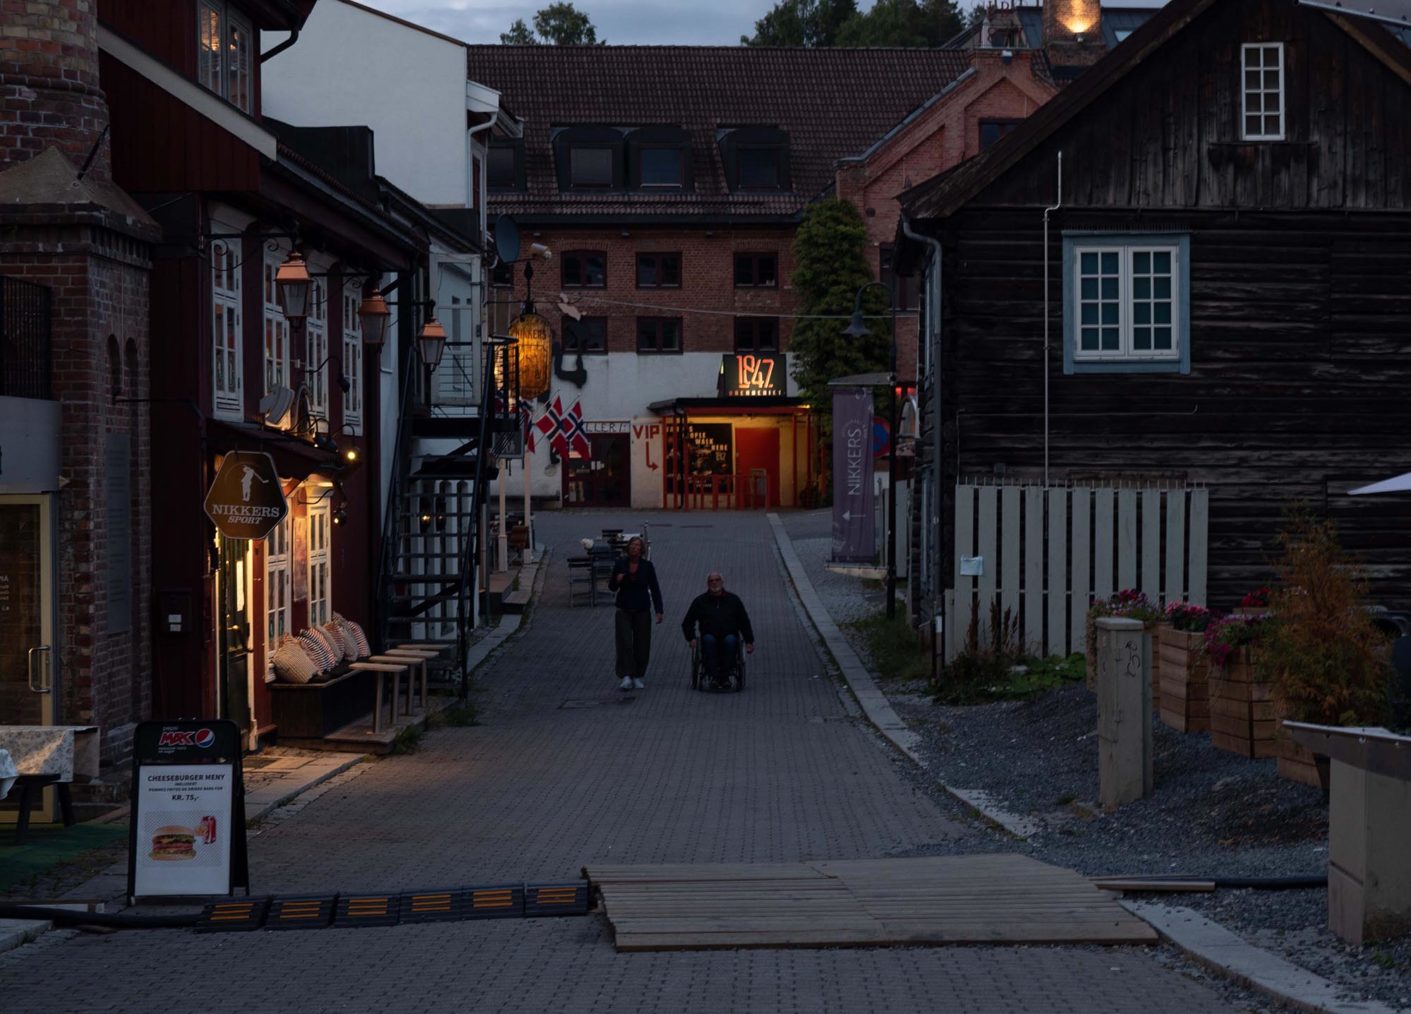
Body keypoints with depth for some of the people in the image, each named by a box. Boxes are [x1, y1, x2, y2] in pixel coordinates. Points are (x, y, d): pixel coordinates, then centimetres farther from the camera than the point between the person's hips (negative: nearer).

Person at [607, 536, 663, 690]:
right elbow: (612, 588, 7)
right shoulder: (620, 564, -1)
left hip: (642, 610, 1)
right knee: (624, 643, -12)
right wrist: (616, 580, -16)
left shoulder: (647, 566, -2)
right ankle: (626, 677, -15)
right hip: (624, 610, -1)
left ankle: (637, 677, 14)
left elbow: (655, 589, 1)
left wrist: (659, 610, -5)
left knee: (642, 645, 2)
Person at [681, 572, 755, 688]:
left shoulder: (733, 599, 15)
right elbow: (687, 623, 17)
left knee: (730, 640, -35)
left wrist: (749, 641, 8)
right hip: (710, 642, 0)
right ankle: (713, 677, -43)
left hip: (729, 637, 0)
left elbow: (744, 622, 18)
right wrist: (691, 638, -1)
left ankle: (724, 677, -34)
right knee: (708, 639, -35)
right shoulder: (700, 601, 13)